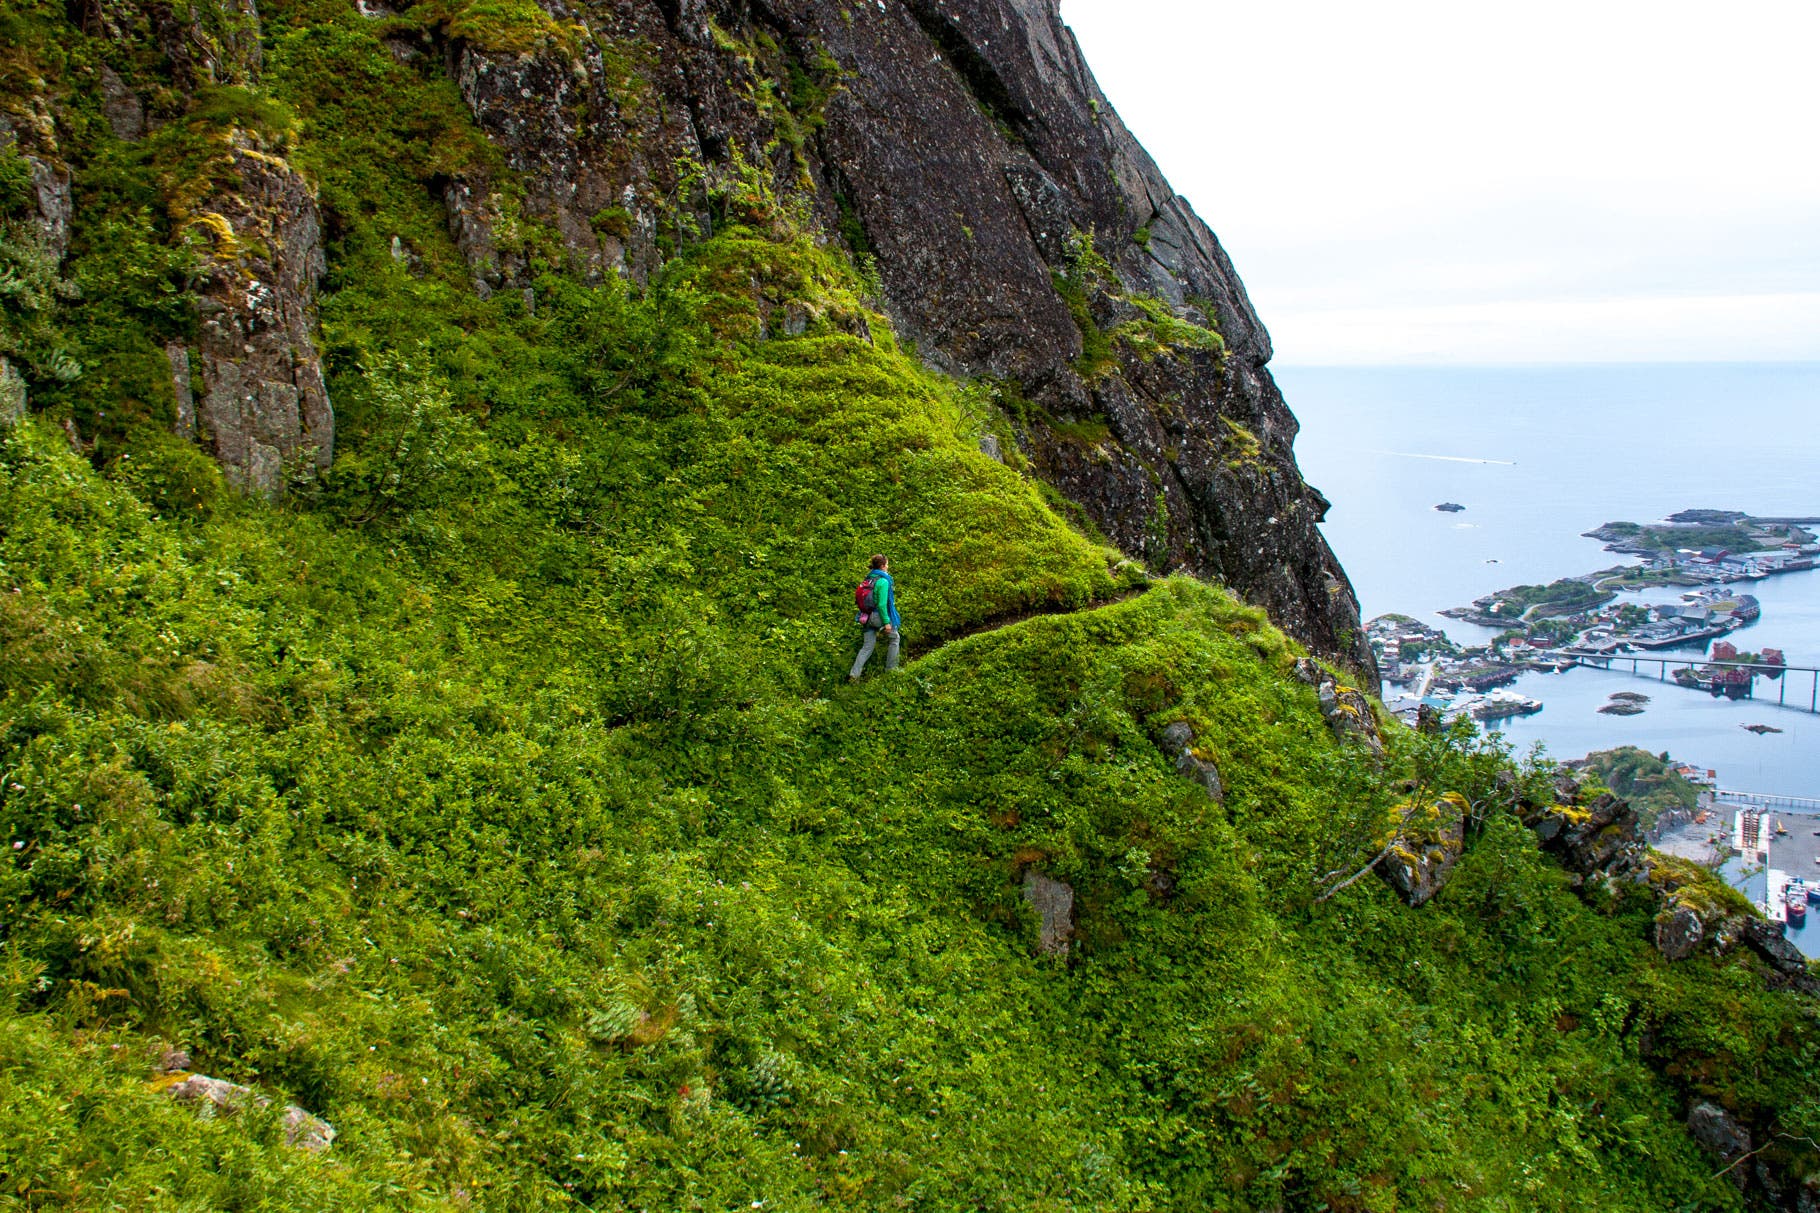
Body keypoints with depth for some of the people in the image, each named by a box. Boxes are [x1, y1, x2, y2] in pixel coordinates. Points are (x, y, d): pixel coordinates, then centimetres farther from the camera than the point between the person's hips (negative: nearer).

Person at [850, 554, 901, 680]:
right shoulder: (883, 581, -17)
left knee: (867, 647, 10)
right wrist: (886, 622, -18)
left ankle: (854, 675, 0)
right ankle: (890, 668, 22)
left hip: (867, 616, 7)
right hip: (879, 615, -7)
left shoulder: (868, 579, 7)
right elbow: (882, 604, -21)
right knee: (894, 638, 18)